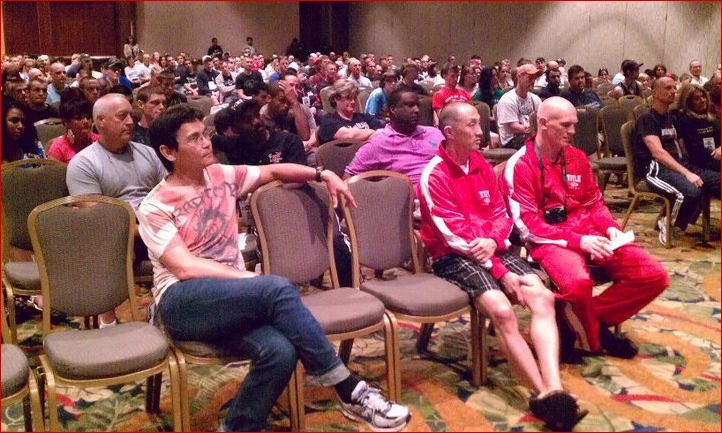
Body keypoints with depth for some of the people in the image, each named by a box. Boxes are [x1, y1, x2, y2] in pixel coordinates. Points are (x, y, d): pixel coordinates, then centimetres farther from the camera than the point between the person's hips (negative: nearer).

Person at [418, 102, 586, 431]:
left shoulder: (482, 165, 12)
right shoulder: (433, 176, -10)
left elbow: (500, 213, 12)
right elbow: (455, 235, -16)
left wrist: (493, 241, -14)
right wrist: (501, 272, -19)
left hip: (492, 250, 6)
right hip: (454, 256, -6)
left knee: (542, 296, -19)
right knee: (502, 311, -30)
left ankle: (553, 391, -30)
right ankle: (543, 393, -24)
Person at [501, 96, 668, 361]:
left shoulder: (576, 157, 11)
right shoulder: (520, 165, -10)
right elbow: (528, 225, -15)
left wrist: (610, 227, -3)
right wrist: (577, 240, -22)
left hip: (588, 233, 7)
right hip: (549, 239, -7)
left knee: (654, 276, -7)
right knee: (578, 282, -38)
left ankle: (593, 318, 5)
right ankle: (592, 337, -4)